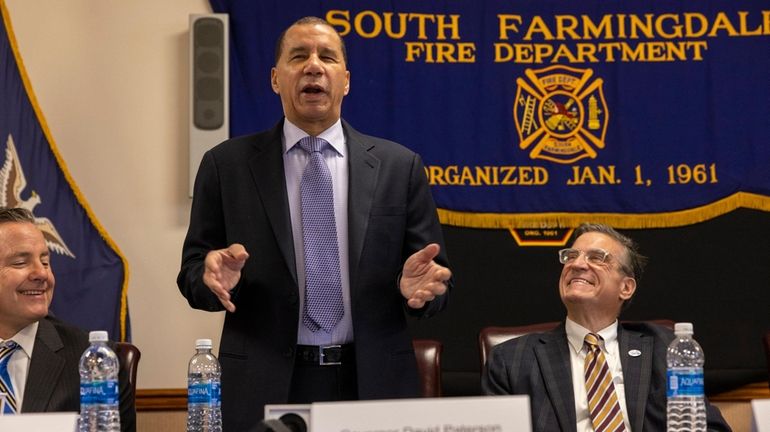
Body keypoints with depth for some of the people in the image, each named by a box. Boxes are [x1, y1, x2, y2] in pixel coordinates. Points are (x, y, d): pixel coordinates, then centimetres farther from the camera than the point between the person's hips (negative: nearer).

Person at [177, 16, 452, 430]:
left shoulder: (399, 166, 4)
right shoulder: (226, 164, 2)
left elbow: (436, 272, 4)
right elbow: (192, 270, 3)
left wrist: (417, 286, -19)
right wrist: (215, 274, -19)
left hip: (373, 382, 1)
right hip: (264, 386, -1)